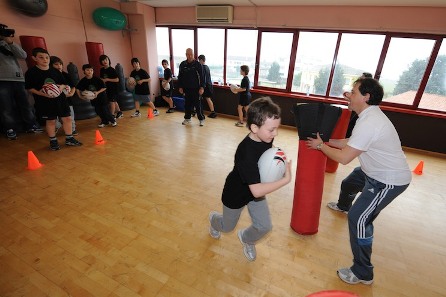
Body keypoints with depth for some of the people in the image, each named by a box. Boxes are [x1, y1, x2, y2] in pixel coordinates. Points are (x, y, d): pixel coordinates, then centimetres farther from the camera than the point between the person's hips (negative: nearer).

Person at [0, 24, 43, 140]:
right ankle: (10, 129, 9)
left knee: (25, 104, 9)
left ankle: (31, 126, 19)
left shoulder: (10, 45, 17)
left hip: (18, 79, 3)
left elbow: (23, 56, 3)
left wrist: (11, 43, -7)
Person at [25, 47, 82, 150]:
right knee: (50, 121, 4)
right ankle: (53, 141, 19)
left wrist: (62, 87, -11)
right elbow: (29, 88, -5)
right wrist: (42, 93, -21)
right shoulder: (31, 72, -3)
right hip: (45, 101, -3)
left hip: (60, 98, 4)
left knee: (67, 118, 4)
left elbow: (65, 84, 13)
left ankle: (69, 138, 17)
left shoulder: (55, 71, 7)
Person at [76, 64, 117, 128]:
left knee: (105, 110, -5)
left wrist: (98, 92, -23)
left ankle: (113, 120, 18)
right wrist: (81, 96, -6)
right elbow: (77, 89, 5)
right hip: (93, 98, 4)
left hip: (102, 97, -4)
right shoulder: (83, 81, -6)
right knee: (98, 110, 7)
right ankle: (105, 121, 27)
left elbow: (104, 87, -12)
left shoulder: (97, 79, -16)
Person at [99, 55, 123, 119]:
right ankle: (119, 112, 32)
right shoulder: (102, 70, 5)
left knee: (112, 101, -5)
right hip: (106, 87, 6)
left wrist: (107, 79, -21)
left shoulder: (112, 70, -13)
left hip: (113, 88, -6)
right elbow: (101, 78, 17)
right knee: (114, 101, 16)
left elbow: (117, 80, -17)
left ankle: (112, 115, 3)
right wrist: (102, 80, -5)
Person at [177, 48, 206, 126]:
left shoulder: (197, 64, -4)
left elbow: (201, 77, -6)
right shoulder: (182, 64, 5)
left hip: (196, 89, -3)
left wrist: (202, 87, -13)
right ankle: (187, 118, 23)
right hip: (186, 88, 4)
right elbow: (180, 77, 11)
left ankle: (201, 119, 8)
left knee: (198, 104, -2)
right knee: (187, 104, 11)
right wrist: (180, 87, 6)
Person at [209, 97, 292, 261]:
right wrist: (286, 179, -36)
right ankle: (214, 219, 56)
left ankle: (246, 238, 43)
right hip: (236, 192, -5)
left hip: (257, 188, 6)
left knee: (264, 226, 9)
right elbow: (257, 191, -42)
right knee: (227, 227, 20)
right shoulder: (246, 152, -40)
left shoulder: (266, 137, -17)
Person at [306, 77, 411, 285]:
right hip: (375, 171, 11)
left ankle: (363, 273, 4)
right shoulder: (370, 115, 3)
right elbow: (351, 143, 9)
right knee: (348, 184, 31)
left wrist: (320, 146, -15)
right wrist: (328, 141, 2)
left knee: (358, 219, -12)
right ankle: (343, 206, 66)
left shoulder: (368, 123, -31)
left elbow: (344, 157, -29)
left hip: (389, 180, -11)